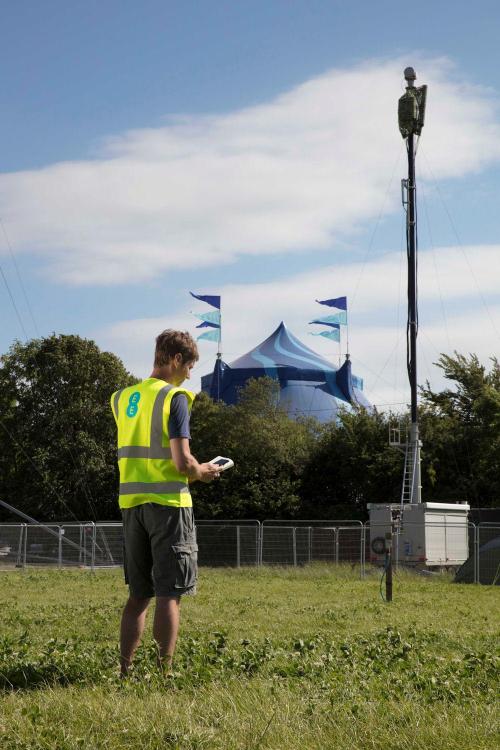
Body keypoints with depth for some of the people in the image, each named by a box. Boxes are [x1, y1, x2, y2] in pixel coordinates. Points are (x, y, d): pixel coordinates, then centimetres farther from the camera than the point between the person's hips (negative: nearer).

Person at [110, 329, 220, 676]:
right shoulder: (175, 397, -9)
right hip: (168, 503, -6)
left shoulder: (122, 398, 11)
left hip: (131, 503, 6)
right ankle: (165, 671, -2)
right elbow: (182, 462, -17)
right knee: (170, 594, -2)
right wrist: (203, 472, 4)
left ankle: (125, 671, 15)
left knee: (138, 594, 14)